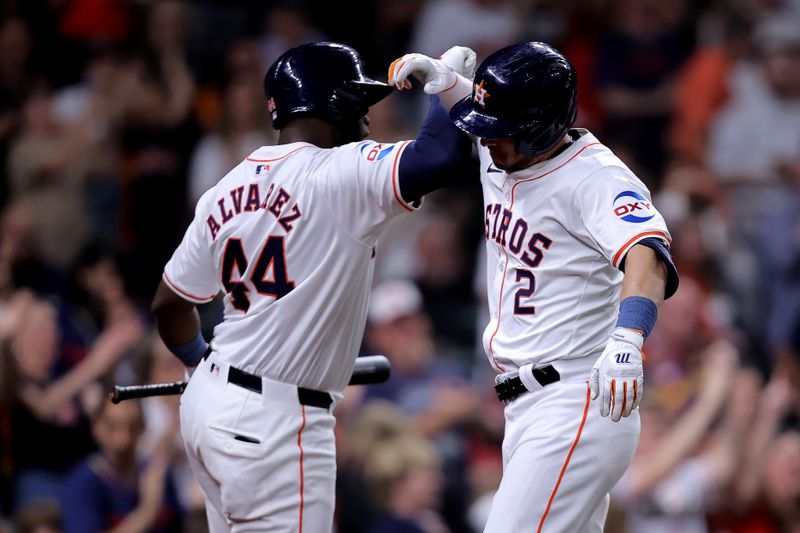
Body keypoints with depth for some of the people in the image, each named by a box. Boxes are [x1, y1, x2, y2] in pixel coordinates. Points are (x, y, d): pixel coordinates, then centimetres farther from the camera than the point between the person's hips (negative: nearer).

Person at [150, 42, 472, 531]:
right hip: (274, 424, -9)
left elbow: (170, 305, 18)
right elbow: (443, 152, -27)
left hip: (210, 402, 9)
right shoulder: (339, 176, -14)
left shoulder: (226, 192, 10)